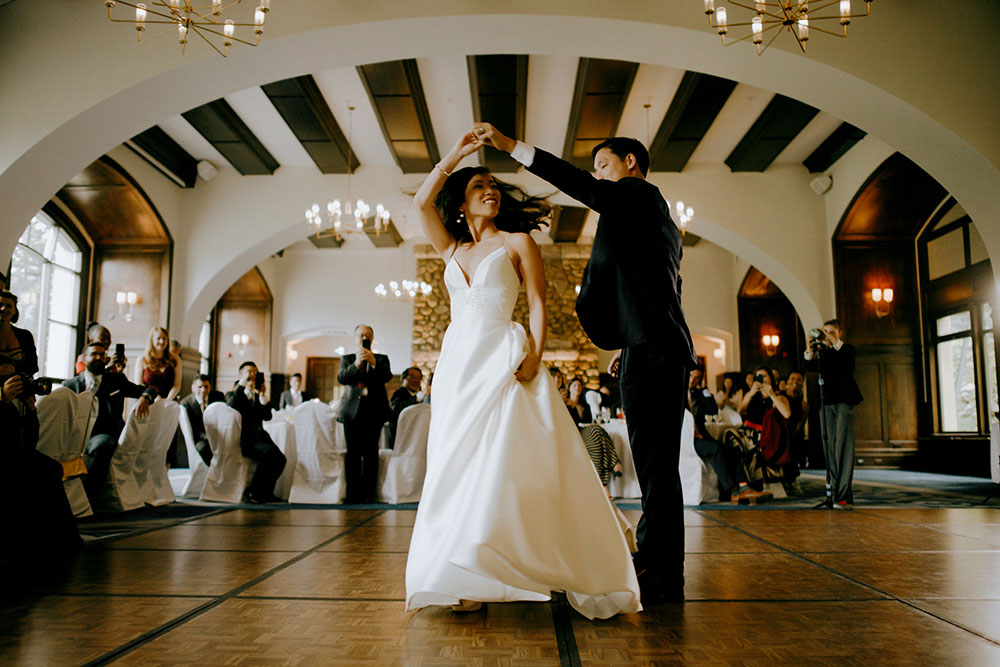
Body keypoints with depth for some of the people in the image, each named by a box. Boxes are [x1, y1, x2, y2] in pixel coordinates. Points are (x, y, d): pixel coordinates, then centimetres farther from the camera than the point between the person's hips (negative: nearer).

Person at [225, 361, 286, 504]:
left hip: (259, 437, 6)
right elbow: (231, 407, -15)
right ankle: (252, 491, -18)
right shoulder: (233, 394, 11)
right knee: (270, 453, -31)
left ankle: (266, 492, -3)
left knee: (280, 458, -20)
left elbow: (267, 417, 8)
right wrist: (242, 385, -13)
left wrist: (262, 395, 0)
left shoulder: (258, 396, 24)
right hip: (243, 440, -5)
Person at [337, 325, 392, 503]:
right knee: (353, 452, -3)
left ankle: (368, 493, -2)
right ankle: (353, 493, 0)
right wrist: (356, 364, -17)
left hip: (374, 410, 0)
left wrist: (373, 362, -19)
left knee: (371, 452, -4)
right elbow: (341, 378, -2)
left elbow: (387, 376, -5)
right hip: (353, 410, 1)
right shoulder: (347, 359, 16)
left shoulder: (382, 359, 14)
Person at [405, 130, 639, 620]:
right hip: (457, 361, 5)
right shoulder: (452, 249, 18)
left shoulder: (517, 242, 6)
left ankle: (474, 577, -2)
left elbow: (538, 303, -2)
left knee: (497, 463, -10)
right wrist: (455, 155, 6)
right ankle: (463, 577, 11)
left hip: (501, 359, -5)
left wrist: (535, 354, -17)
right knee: (457, 464, 4)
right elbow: (422, 202, 6)